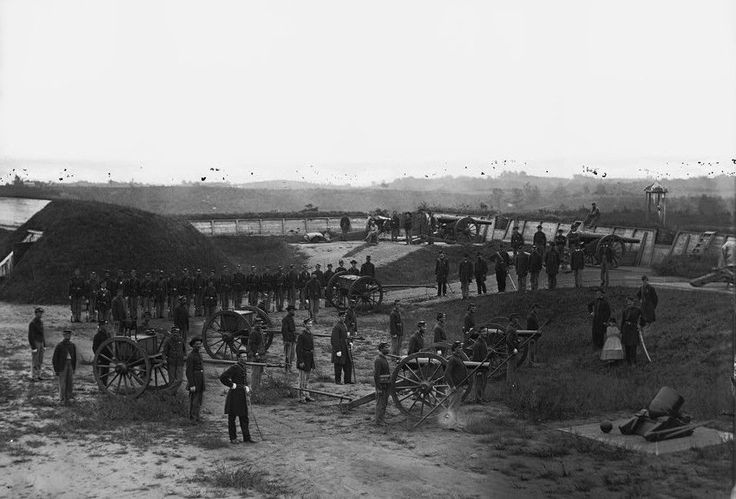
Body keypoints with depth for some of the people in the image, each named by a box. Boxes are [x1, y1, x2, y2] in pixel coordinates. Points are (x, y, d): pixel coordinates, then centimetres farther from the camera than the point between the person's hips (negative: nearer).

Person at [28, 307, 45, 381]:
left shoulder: (41, 322, 11)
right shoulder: (32, 323, -17)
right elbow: (30, 336, -17)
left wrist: (44, 345, 15)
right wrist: (33, 347, -20)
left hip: (41, 343, 8)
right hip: (35, 344, -8)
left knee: (40, 360, 11)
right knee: (35, 361, -2)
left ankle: (38, 375, 20)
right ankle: (33, 377, 5)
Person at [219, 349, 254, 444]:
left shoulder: (243, 368, 13)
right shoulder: (234, 367, -13)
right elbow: (222, 377, -22)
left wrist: (247, 388, 14)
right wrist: (232, 385, -14)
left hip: (242, 396, 8)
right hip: (234, 396, -8)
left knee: (244, 417, 8)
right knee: (232, 417, 4)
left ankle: (247, 438, 10)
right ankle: (233, 438, 11)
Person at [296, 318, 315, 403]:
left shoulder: (310, 334, 10)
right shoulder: (301, 335, -16)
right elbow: (298, 349, -18)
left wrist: (312, 361, 19)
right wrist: (301, 361, -21)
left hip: (309, 359, 8)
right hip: (304, 358, -8)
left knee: (307, 378, 15)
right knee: (302, 379, -3)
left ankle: (306, 396, 22)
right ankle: (301, 397, 2)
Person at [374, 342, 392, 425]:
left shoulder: (384, 359, 14)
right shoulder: (378, 360, -17)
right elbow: (376, 375, -21)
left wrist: (389, 385, 21)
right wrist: (379, 389, -23)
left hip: (386, 385, 9)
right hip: (381, 386, -9)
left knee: (384, 403, 14)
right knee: (380, 404, -4)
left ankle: (383, 420, 22)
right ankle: (379, 422, 2)